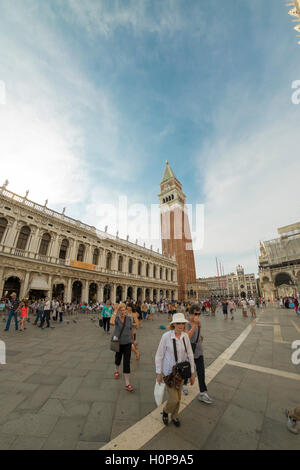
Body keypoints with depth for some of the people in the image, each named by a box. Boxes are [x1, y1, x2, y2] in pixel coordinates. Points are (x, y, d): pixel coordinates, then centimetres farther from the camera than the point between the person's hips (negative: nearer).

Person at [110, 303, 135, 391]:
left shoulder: (129, 318, -12)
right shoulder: (116, 318, -18)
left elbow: (131, 329, 4)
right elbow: (112, 322, -43)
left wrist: (133, 339, 16)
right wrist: (115, 310, -41)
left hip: (127, 343, 0)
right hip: (118, 342, 0)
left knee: (127, 362, -1)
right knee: (118, 358, 24)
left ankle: (127, 384, 11)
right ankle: (117, 371, 56)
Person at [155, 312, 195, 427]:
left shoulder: (185, 336, -11)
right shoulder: (166, 336, -24)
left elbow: (190, 355, 0)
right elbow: (159, 355, -13)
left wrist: (192, 373, 5)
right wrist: (158, 373, -7)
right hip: (169, 372, -4)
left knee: (178, 397, 18)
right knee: (174, 399, 0)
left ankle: (174, 416, 48)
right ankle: (165, 411, 35)